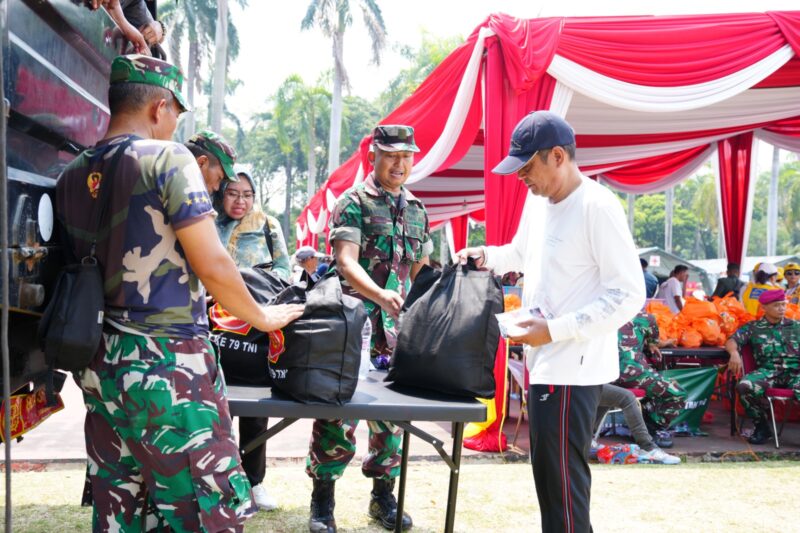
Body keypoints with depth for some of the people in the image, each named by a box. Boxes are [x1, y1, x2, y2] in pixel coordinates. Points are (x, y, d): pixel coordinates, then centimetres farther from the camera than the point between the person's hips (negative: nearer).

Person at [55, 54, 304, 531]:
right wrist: (264, 318, 1)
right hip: (167, 369, -7)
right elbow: (212, 266, -14)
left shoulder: (72, 177, 9)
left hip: (101, 366, 8)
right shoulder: (166, 157, -10)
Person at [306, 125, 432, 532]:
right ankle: (322, 499, 9)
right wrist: (380, 295, -32)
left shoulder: (417, 211, 16)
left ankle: (383, 496, 24)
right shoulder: (354, 202, -2)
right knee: (339, 410, -5)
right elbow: (346, 263, -15)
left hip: (399, 329, 6)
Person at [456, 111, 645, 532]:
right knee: (546, 471, 17)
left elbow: (629, 296, -20)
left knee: (561, 476, -3)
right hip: (544, 361, 9)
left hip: (572, 369, -9)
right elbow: (520, 254, 30)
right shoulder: (540, 205, 10)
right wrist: (487, 257, 8)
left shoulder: (597, 207, -17)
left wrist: (555, 330, -22)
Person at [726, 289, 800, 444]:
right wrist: (734, 353, -20)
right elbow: (732, 341, 4)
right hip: (768, 371, 0)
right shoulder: (753, 327, 16)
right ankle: (762, 426, -6)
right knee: (745, 386, -31)